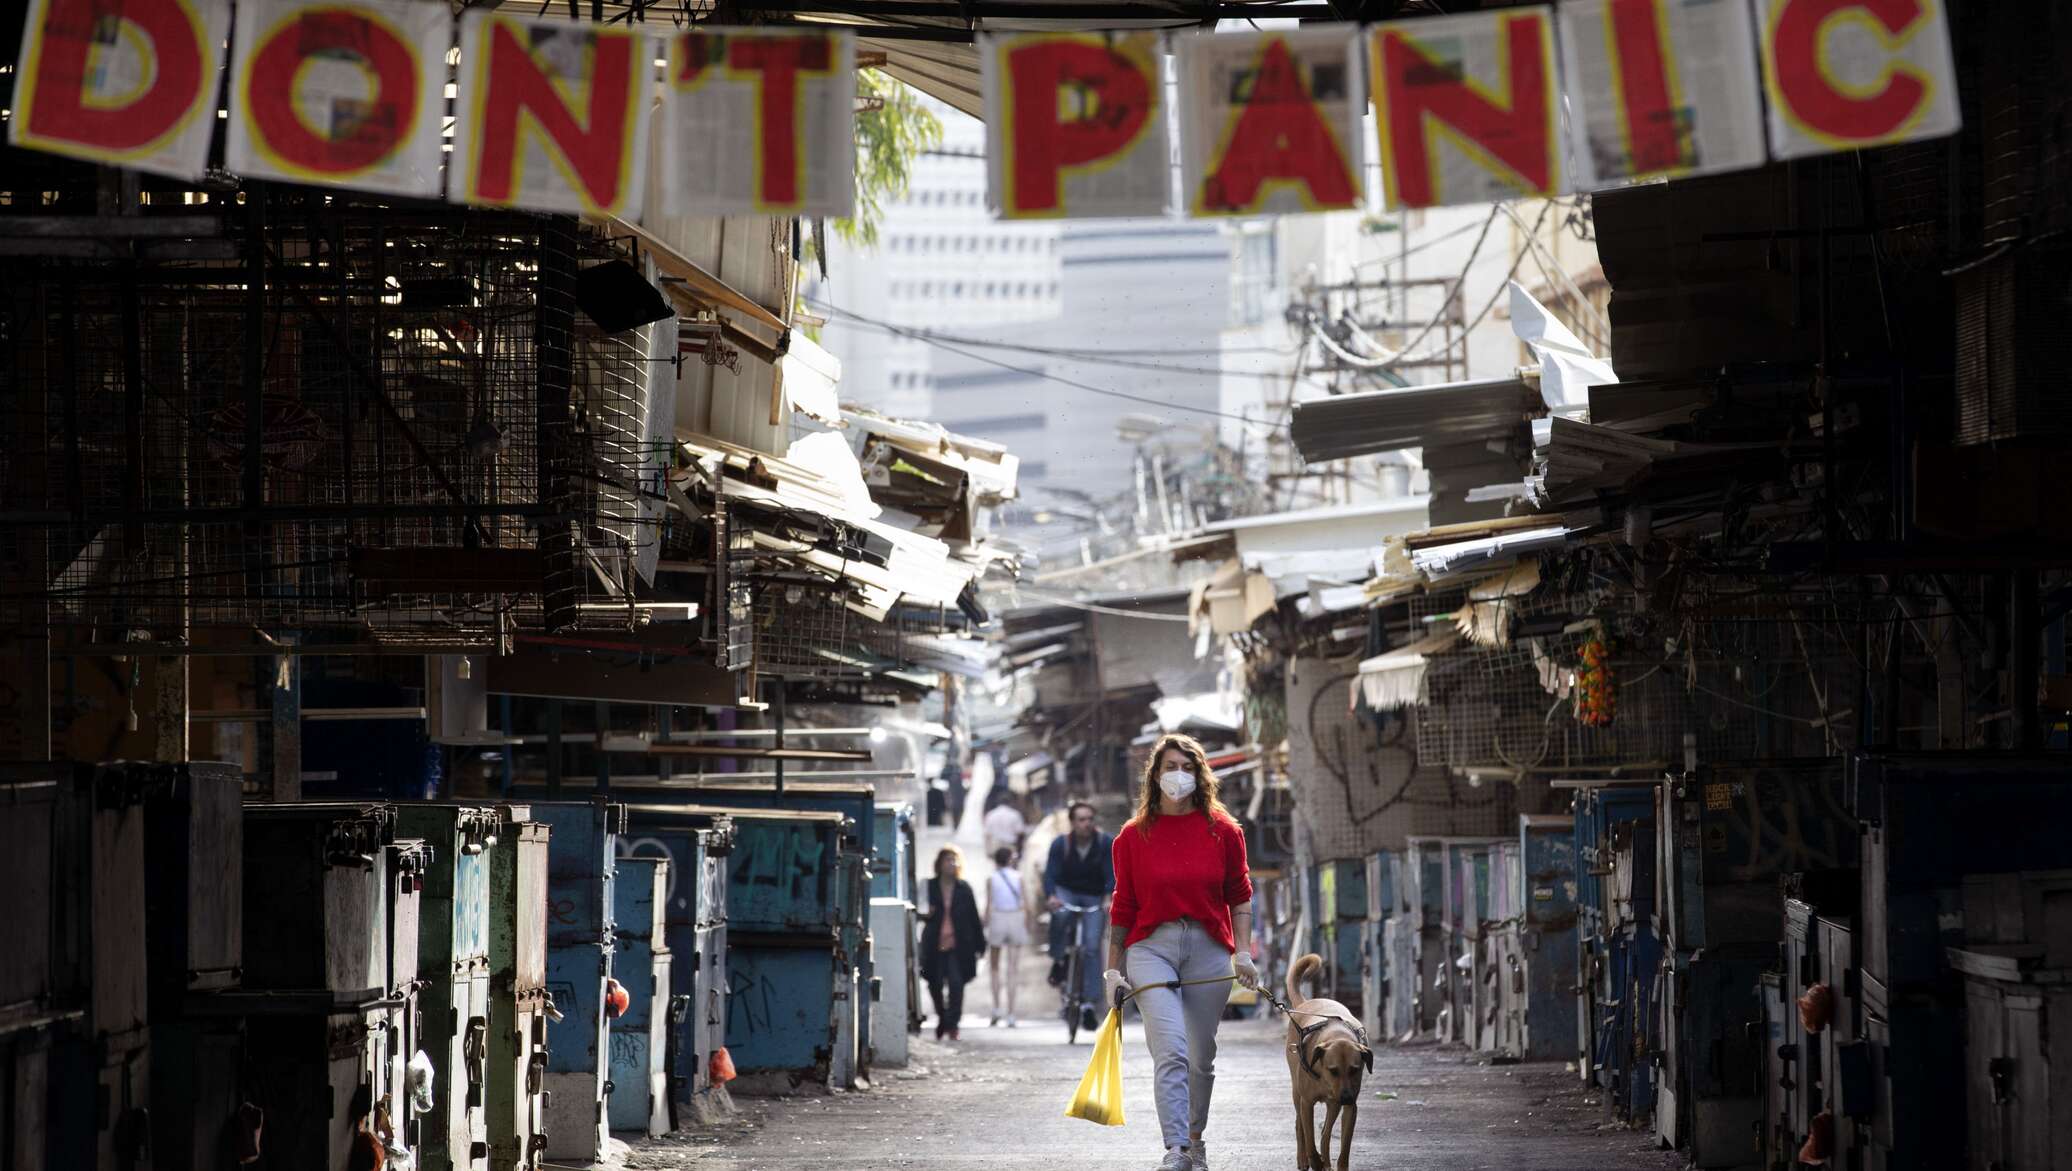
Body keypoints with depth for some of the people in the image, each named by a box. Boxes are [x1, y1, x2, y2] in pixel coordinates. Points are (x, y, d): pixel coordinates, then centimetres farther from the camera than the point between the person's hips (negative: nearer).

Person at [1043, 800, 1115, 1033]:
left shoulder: (1105, 844, -11)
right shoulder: (1061, 843, -11)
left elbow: (1111, 874, -17)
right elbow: (1050, 873, -18)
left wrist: (1109, 898, -36)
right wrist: (1050, 896, -38)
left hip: (1095, 899, 0)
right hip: (1067, 893, 0)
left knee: (1092, 948, -10)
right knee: (1059, 914, -37)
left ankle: (1089, 1004, -7)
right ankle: (1058, 962, -15)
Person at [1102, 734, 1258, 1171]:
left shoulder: (1223, 830, 4)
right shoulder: (1134, 836, 4)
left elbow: (1239, 896, 10)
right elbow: (1123, 906, 8)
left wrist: (1243, 952, 0)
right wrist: (1113, 970, 6)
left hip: (1208, 948, 2)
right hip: (1151, 947, -2)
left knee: (1201, 1057, 9)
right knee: (1171, 1052, -17)